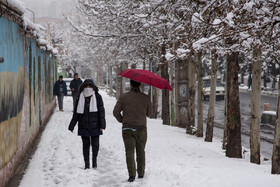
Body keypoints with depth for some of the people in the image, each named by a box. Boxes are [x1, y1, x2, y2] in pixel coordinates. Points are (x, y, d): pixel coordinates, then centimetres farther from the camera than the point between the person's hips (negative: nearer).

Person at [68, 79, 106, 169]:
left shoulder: (97, 97, 0)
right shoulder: (80, 98, 5)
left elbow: (101, 111, 0)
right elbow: (76, 113, 8)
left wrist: (102, 125, -7)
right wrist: (72, 126, 6)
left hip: (94, 125, -1)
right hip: (83, 126, 1)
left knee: (95, 144, -1)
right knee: (86, 145, 5)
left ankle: (94, 160, 23)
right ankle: (86, 163, 14)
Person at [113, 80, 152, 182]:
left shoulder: (124, 97, -3)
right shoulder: (146, 98, -3)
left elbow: (116, 112, -2)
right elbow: (149, 113, 6)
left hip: (127, 129, -1)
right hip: (141, 129, 1)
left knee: (129, 151, -2)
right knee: (140, 151, 16)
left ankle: (132, 175, -13)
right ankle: (141, 173, 24)